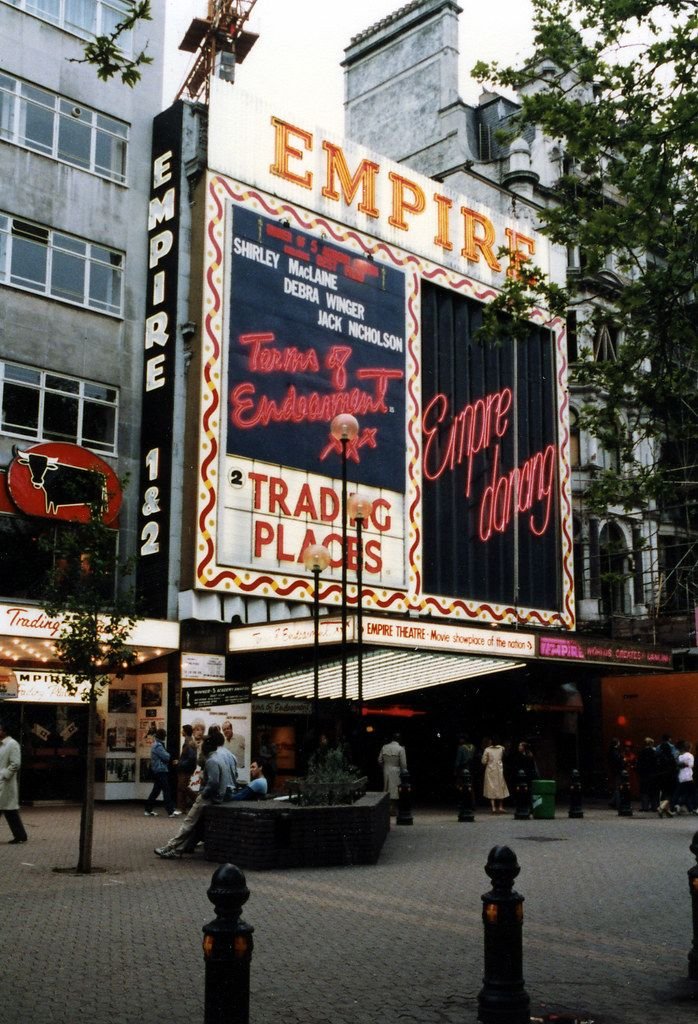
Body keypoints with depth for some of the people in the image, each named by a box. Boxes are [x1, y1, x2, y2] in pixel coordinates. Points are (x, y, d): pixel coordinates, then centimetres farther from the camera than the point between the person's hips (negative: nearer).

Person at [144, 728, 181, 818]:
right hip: (161, 771, -10)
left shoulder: (156, 744, 17)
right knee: (166, 791, -10)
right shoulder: (158, 746, -16)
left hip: (157, 771, 10)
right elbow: (166, 757, -17)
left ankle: (149, 810, 18)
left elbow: (165, 756, 17)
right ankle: (171, 811, -11)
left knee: (156, 790, 14)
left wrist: (167, 755, -2)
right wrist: (169, 754, 3)